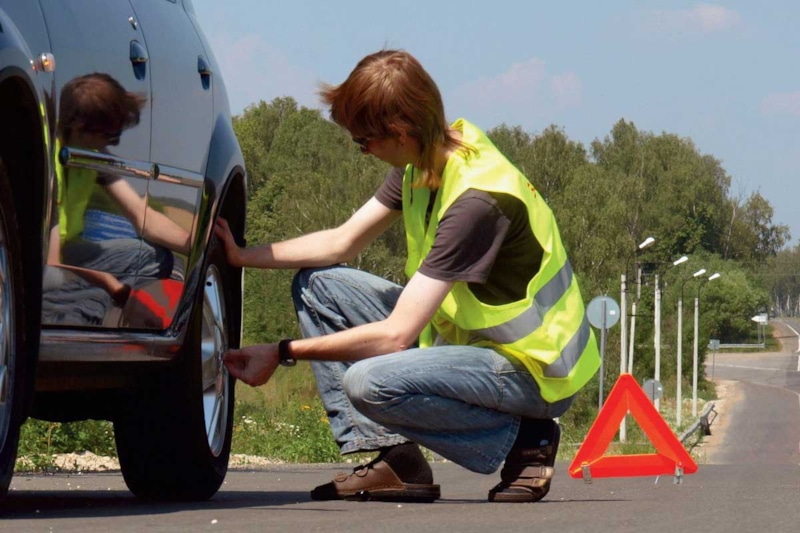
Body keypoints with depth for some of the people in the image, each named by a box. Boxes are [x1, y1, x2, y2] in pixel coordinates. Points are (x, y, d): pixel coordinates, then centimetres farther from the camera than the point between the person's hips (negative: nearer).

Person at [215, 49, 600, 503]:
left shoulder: (477, 201, -29)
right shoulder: (423, 162, -1)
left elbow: (396, 334, -28)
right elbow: (341, 243, 13)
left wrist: (283, 353, -21)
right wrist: (241, 256, 6)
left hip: (536, 371, -10)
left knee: (369, 383, -33)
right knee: (318, 283, 5)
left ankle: (523, 440, -11)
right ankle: (392, 459, -2)